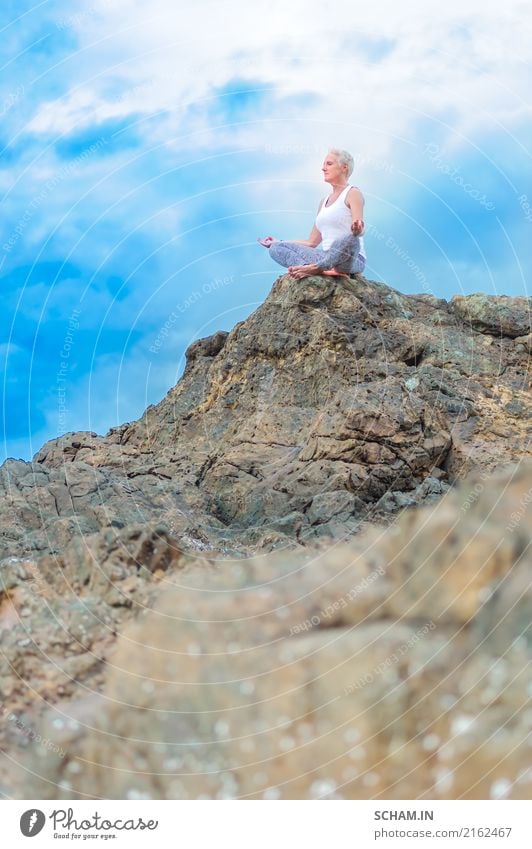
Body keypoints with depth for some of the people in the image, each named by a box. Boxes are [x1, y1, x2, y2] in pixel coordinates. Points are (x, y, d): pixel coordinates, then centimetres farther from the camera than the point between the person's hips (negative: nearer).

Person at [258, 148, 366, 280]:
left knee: (349, 238, -41)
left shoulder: (352, 193, 1)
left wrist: (356, 229, -40)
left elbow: (358, 230, -16)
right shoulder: (324, 201, 22)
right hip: (326, 257, 7)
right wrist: (279, 242, 23)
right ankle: (324, 270, -31)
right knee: (276, 247, -7)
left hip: (352, 260, -7)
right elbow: (312, 242, 22)